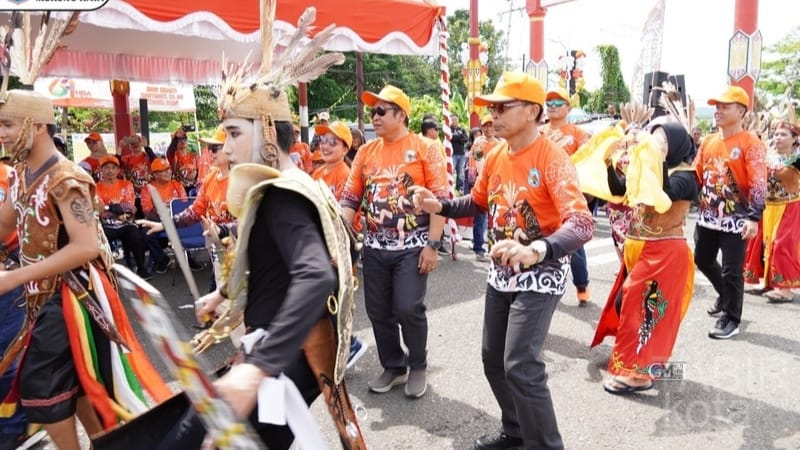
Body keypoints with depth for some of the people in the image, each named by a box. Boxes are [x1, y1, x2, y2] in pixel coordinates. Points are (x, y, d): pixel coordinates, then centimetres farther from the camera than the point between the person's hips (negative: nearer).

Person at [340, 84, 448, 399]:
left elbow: (440, 200, -9)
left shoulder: (425, 149, -5)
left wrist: (432, 245, -15)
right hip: (375, 246, 5)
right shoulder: (365, 152, 9)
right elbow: (350, 198, 7)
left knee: (408, 308, -8)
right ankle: (393, 367, 30)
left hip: (412, 245, -5)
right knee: (378, 311, 9)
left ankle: (418, 366, 18)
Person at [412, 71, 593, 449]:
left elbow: (582, 224, -31)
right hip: (500, 273, 8)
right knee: (493, 358, 16)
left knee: (521, 367, -11)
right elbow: (478, 202, 17)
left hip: (540, 275, -8)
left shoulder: (552, 159, -20)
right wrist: (440, 207, -2)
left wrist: (538, 250, -50)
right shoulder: (495, 156, 2)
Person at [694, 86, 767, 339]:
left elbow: (758, 184, -17)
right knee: (703, 260, 18)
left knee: (731, 271, 0)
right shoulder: (708, 141, 8)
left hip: (735, 220, -6)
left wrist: (754, 218, -26)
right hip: (707, 216, 7)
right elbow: (695, 176, 13)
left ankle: (731, 320, 15)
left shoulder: (750, 144, -11)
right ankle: (726, 295, 43)